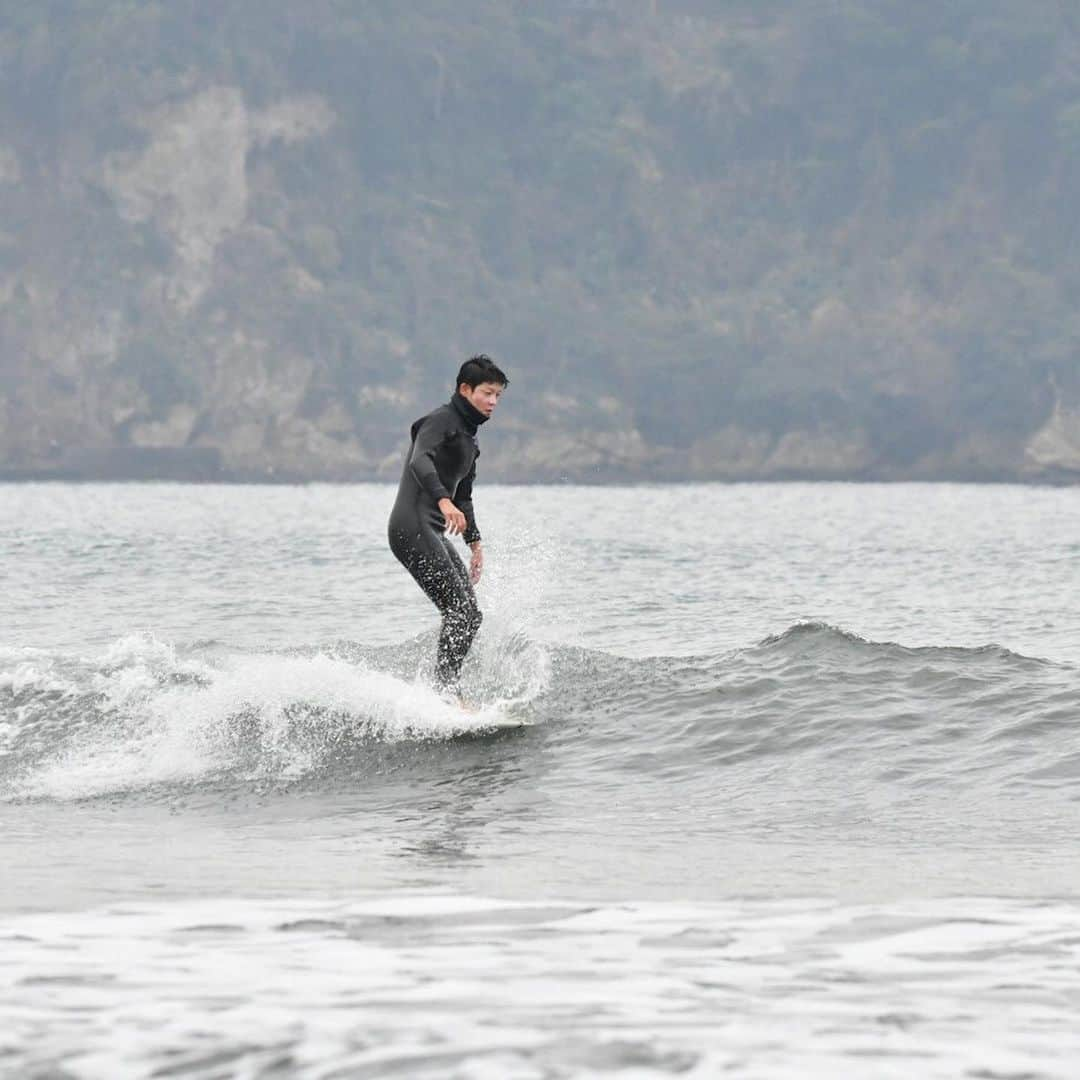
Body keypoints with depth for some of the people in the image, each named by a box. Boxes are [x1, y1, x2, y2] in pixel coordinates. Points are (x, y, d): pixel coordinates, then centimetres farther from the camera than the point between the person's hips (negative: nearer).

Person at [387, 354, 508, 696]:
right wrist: (443, 501, -41)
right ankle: (445, 689, -22)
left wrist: (475, 543, 28)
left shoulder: (468, 437, 22)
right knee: (460, 611, -18)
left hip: (433, 533, 10)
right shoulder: (442, 420, -7)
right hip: (412, 528, -10)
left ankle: (445, 690, 5)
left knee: (470, 615, 6)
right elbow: (420, 460, -26)